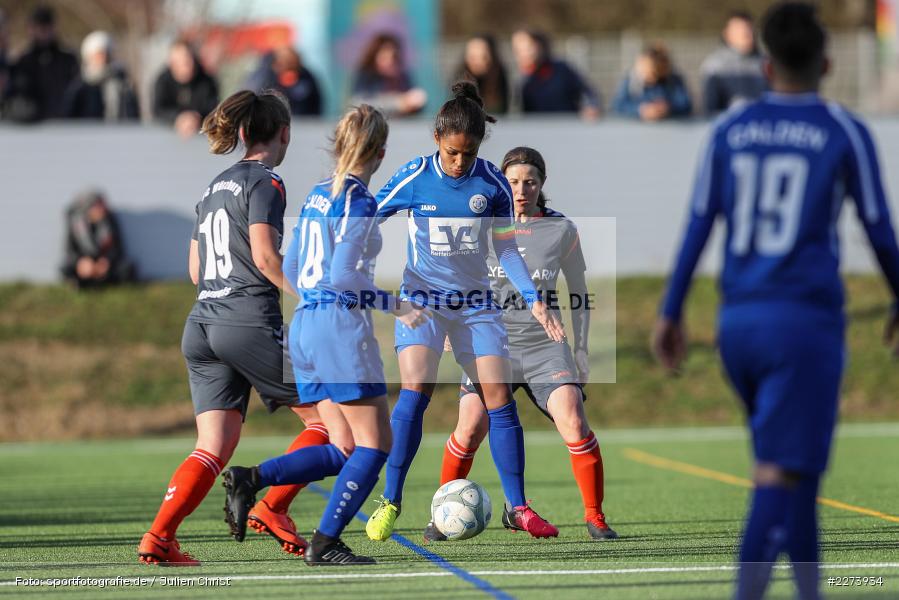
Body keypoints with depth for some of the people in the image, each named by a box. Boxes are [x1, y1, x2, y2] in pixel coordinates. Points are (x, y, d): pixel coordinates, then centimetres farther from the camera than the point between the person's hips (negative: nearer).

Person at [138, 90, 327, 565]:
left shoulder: (217, 186, 20)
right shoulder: (265, 181, -3)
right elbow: (264, 256, -16)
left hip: (202, 325, 8)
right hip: (250, 321, -8)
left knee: (214, 447, 3)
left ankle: (158, 536, -12)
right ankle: (271, 505, -3)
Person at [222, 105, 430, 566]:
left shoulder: (318, 194, 13)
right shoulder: (359, 201, -11)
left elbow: (290, 269, 18)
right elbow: (342, 275, -19)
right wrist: (396, 306, -13)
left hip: (303, 325, 8)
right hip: (341, 325, -8)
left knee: (343, 451, 10)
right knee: (374, 444, 0)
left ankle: (251, 479, -6)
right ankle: (325, 543, -5)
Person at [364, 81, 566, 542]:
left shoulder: (492, 183, -5)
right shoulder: (413, 178, -10)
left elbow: (505, 247, 5)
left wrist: (533, 299, -4)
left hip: (475, 304, 2)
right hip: (421, 297, -2)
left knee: (499, 397, -7)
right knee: (415, 389, -20)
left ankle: (518, 508, 2)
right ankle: (390, 501, -9)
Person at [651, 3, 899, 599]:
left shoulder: (731, 129, 8)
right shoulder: (844, 132, -1)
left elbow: (699, 225, 8)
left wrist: (671, 313, 12)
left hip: (738, 320, 5)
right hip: (806, 320, -5)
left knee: (796, 463, 19)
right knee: (781, 472, -9)